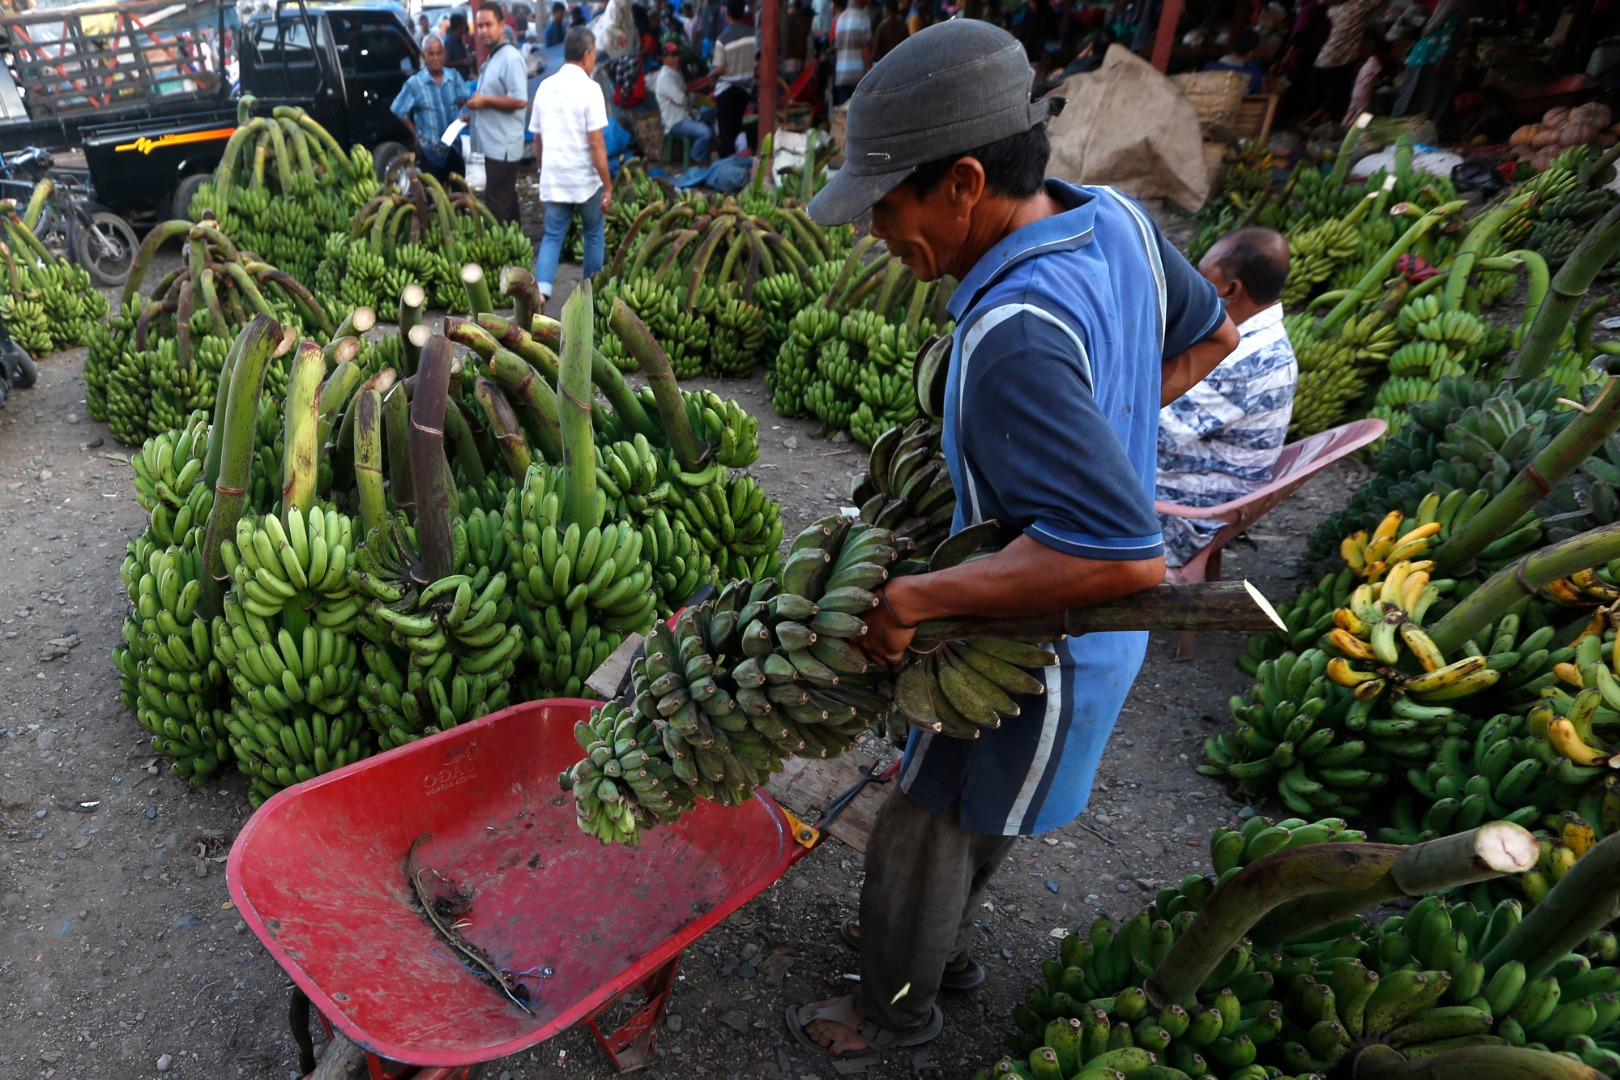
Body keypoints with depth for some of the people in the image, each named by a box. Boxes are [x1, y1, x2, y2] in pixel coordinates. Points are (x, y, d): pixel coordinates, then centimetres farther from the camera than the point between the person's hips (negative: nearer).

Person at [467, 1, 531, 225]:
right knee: (505, 201, 16)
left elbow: (520, 100, -24)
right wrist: (476, 109, 12)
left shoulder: (510, 58, -15)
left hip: (502, 145, -10)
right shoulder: (492, 57, 16)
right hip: (495, 143, 10)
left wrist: (484, 101, -17)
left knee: (496, 205, -7)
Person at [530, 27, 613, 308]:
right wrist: (608, 186, -12)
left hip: (553, 179, 5)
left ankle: (541, 289, -9)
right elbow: (596, 143, -16)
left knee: (552, 236, 9)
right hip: (585, 180, -4)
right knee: (594, 235, 13)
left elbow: (537, 139, 13)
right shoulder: (589, 88, -11)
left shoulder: (545, 87, 7)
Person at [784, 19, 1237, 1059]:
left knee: (925, 837, 15)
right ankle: (943, 943, 54)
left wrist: (912, 597, -34)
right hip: (1074, 625, 9)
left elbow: (1126, 555, -41)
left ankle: (898, 1007, 43)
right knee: (969, 814, 29)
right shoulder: (1117, 219, -8)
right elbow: (1211, 336, 10)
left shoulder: (1015, 339, -36)